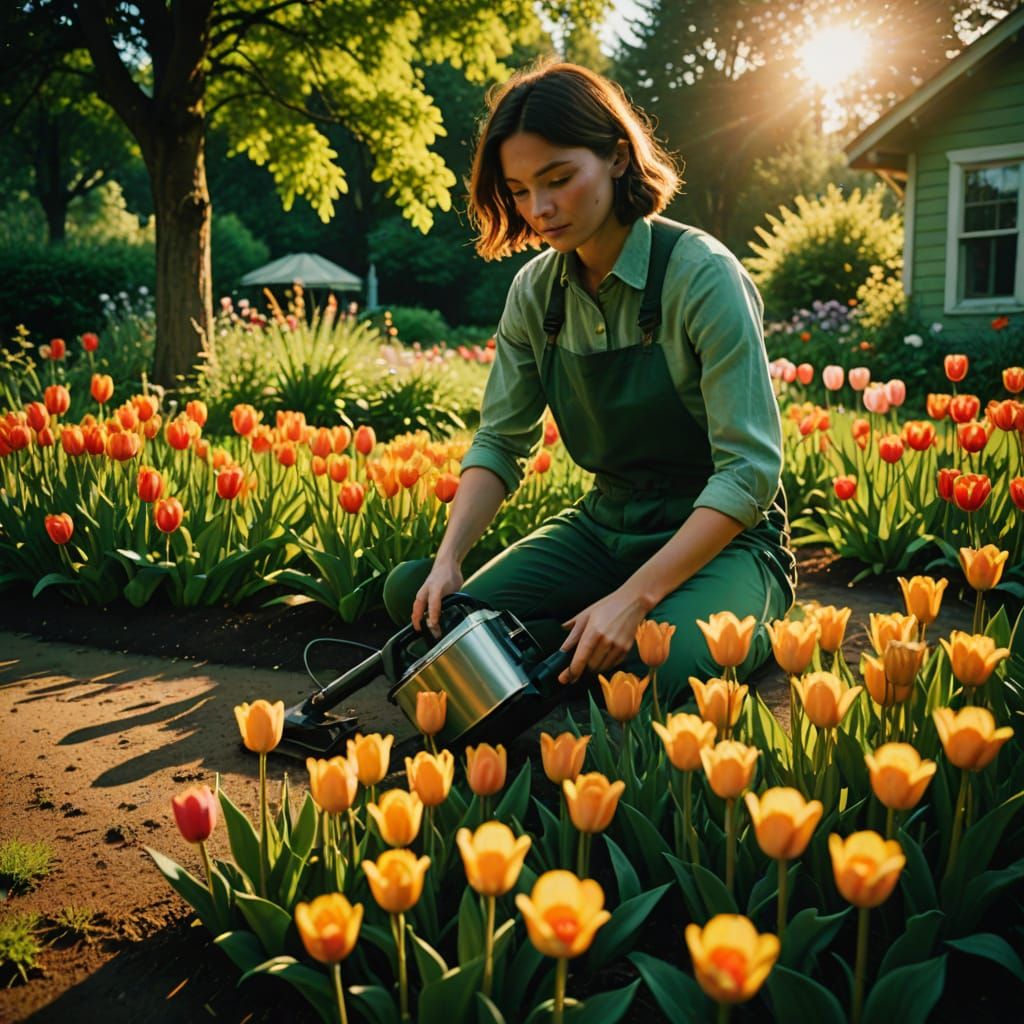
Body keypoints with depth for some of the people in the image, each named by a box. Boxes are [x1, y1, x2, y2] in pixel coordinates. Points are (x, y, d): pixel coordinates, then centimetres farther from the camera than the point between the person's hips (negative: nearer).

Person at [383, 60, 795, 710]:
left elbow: (750, 468, -22)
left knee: (659, 673, -34)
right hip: (605, 524, 5)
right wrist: (449, 559, -15)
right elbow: (501, 443, 3)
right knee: (441, 619, -15)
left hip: (722, 536, -5)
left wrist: (635, 597, -29)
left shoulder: (702, 274, -18)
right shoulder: (537, 290, 0)